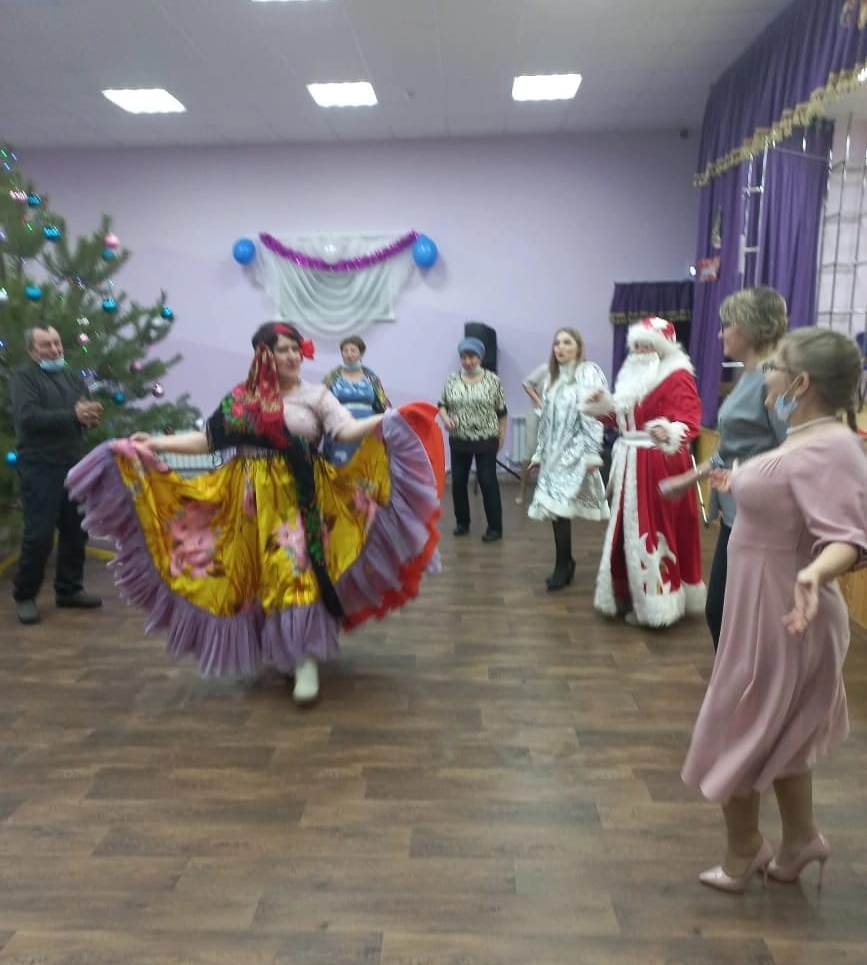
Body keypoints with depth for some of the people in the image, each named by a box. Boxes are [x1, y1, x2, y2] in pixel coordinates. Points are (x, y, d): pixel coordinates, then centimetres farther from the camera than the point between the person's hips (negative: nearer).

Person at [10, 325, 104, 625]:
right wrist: (72, 415, -23)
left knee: (76, 531, 11)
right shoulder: (23, 376, -3)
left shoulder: (73, 377, 16)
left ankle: (69, 589, 24)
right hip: (39, 468, -6)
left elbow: (86, 413, 8)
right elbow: (27, 417, -17)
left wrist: (92, 415, -17)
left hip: (73, 465, 6)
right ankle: (24, 595, 10)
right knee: (39, 535, -5)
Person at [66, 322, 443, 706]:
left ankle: (306, 661, -4)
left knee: (297, 574, -10)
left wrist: (389, 419, -30)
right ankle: (277, 650, 26)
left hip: (297, 499, -2)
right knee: (256, 577, 8)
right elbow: (208, 439, 6)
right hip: (252, 499, 3)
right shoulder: (240, 397, 6)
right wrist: (157, 443, -1)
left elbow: (347, 430, -13)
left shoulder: (316, 395, 1)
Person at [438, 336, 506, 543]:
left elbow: (501, 411, 2)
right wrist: (445, 418, -11)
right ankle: (462, 523, 24)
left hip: (485, 441, -3)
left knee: (488, 482, -3)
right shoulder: (452, 380, 5)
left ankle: (495, 528, 5)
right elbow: (442, 404, 9)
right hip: (459, 441, 3)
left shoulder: (493, 380, -2)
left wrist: (501, 436, 2)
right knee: (458, 481, 8)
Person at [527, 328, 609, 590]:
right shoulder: (553, 378, 16)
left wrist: (592, 454, -20)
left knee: (558, 507, -11)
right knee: (554, 507, 5)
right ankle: (565, 563, 17)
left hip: (575, 451, -7)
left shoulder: (589, 373, -8)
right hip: (555, 452, 7)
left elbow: (594, 415, -15)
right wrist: (539, 452, 17)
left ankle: (562, 567, 1)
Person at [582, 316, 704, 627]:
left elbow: (689, 420, -25)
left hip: (659, 465, -9)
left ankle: (655, 604, 6)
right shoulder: (634, 375, 14)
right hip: (631, 465, 9)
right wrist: (605, 404, 7)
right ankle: (630, 594, 28)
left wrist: (670, 432, -44)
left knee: (653, 532, -5)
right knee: (629, 531, 15)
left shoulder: (678, 377, -13)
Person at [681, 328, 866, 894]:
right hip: (765, 612, 10)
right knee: (779, 734, 23)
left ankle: (743, 858, 28)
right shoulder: (807, 441, 5)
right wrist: (739, 487, 35)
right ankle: (800, 840, 40)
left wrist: (816, 573, -57)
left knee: (738, 735, 7)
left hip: (780, 619, -10)